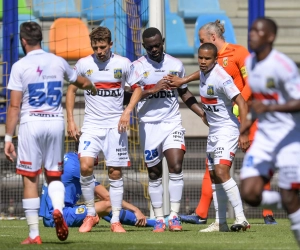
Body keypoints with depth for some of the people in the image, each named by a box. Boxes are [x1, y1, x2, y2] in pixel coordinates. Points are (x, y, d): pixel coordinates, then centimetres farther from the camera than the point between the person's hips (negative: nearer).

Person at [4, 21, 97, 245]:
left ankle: (34, 235, 2)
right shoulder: (58, 62, 7)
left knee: (30, 179, 3)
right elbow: (82, 82, 25)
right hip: (56, 122, 3)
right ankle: (58, 208, -16)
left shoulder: (20, 66, -6)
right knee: (54, 175, 16)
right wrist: (93, 88, 49)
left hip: (31, 124, -3)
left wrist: (8, 138, -5)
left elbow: (14, 106, -9)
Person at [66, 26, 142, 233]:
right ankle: (90, 214, 0)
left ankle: (116, 220, 8)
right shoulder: (83, 64, 1)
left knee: (115, 173, 1)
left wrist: (127, 111, -8)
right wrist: (70, 120, 3)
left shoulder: (123, 64, -1)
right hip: (92, 124, 0)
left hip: (115, 125, 0)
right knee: (85, 167, -16)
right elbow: (72, 90, 11)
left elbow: (138, 88, 7)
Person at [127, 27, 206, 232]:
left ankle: (174, 216, -11)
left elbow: (185, 93, 18)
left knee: (176, 167, -15)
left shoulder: (175, 65, 8)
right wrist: (154, 89, -23)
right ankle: (159, 219, 15)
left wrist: (204, 113, 12)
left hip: (172, 122, 1)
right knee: (154, 174, 5)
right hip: (149, 125, -1)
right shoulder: (138, 66, 0)